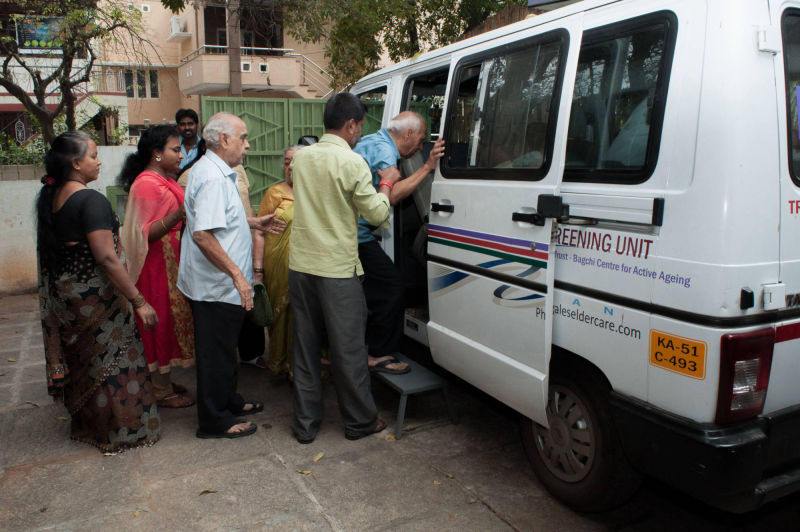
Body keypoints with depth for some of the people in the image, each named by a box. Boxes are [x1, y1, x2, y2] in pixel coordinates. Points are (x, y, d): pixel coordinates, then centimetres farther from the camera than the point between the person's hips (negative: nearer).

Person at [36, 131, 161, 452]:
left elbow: (46, 249, 15)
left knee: (78, 359, 21)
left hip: (61, 292, 9)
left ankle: (84, 425, 38)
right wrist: (138, 301, -23)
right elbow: (107, 258, -26)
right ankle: (122, 432, 16)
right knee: (111, 360, 4)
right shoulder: (91, 200, -21)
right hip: (94, 295, -9)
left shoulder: (49, 197, 6)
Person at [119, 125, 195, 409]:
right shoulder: (146, 184, -18)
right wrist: (179, 215, -34)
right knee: (162, 322, -1)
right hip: (158, 264, -10)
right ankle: (161, 392, 11)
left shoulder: (165, 180, 13)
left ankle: (161, 381, 27)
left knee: (169, 320, 15)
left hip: (172, 262, 10)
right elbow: (144, 233, -23)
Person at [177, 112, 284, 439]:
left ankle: (229, 401, 37)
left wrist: (253, 223, 20)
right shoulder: (212, 177, -22)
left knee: (224, 347, 22)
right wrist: (237, 274, -29)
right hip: (217, 286, -11)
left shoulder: (217, 172, 13)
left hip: (220, 284, 11)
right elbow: (203, 234, -30)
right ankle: (214, 421, 16)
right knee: (216, 352, 2)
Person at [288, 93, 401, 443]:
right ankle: (360, 421, 22)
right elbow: (377, 213, -10)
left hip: (300, 265, 6)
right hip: (337, 269, -6)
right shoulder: (352, 162, -14)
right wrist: (386, 184, 8)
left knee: (305, 347, 13)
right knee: (347, 349, 7)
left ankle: (305, 424, 22)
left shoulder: (301, 157, 6)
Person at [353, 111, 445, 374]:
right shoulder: (383, 148, -14)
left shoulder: (371, 141, 19)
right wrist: (427, 167, -22)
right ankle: (380, 354, 2)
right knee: (390, 284, -6)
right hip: (356, 233, -11)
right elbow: (392, 195, -26)